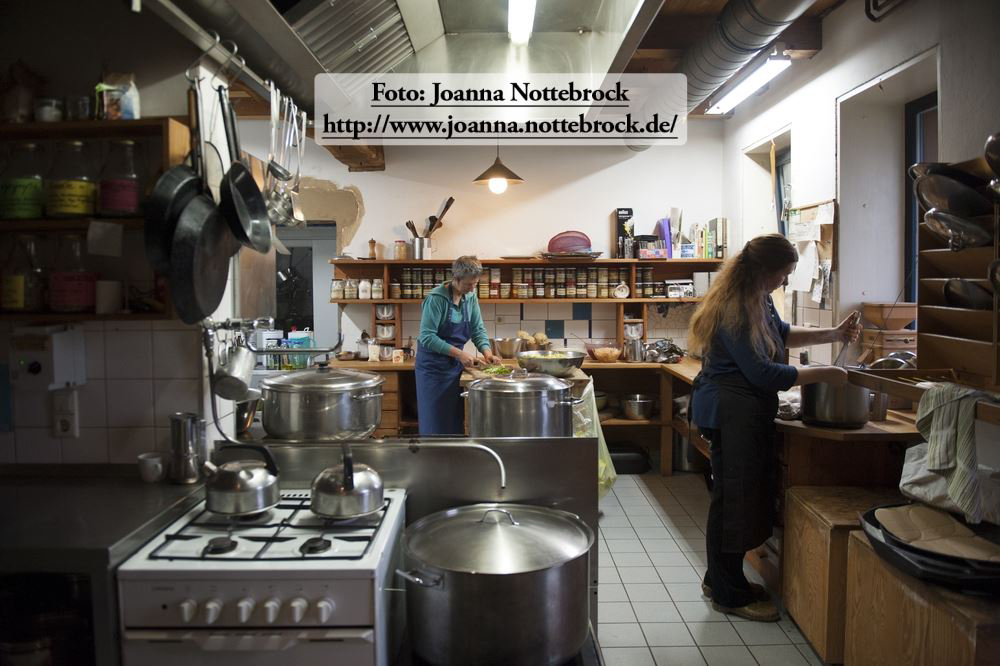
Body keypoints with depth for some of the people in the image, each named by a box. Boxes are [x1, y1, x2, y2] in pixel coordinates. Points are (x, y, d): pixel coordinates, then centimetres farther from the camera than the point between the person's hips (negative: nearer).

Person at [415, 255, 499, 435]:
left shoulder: (471, 296, 1)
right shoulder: (436, 298, -19)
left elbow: (478, 329, 6)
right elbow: (427, 337, -23)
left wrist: (486, 351, -12)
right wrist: (459, 353, -26)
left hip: (456, 366, 6)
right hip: (433, 366, -6)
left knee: (456, 422, 12)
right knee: (435, 425, 0)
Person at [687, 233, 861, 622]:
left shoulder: (758, 299, 9)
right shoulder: (734, 309, -22)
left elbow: (782, 334, 27)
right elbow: (762, 373, -23)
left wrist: (833, 335, 18)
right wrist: (822, 375, -16)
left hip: (747, 413, 10)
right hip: (732, 413, -10)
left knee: (741, 498, 16)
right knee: (734, 499, -1)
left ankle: (720, 579, 30)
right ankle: (729, 595, 13)